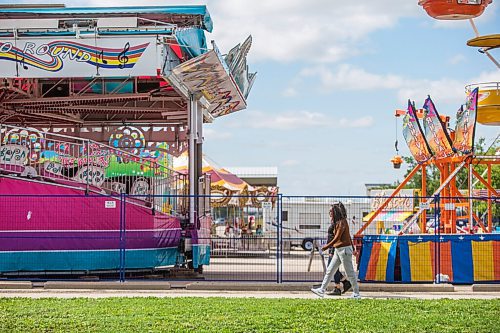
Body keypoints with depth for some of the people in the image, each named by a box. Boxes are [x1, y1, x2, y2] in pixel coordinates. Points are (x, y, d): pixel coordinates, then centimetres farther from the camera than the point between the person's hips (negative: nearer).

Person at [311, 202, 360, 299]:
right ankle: (322, 290, 12)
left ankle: (356, 293, 6)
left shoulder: (342, 223, -16)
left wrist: (327, 246, -16)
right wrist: (352, 247, 23)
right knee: (330, 270, 9)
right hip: (338, 250, 10)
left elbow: (337, 238, -20)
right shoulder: (337, 223, 13)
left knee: (350, 272, -2)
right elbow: (348, 236, 18)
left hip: (344, 249, -10)